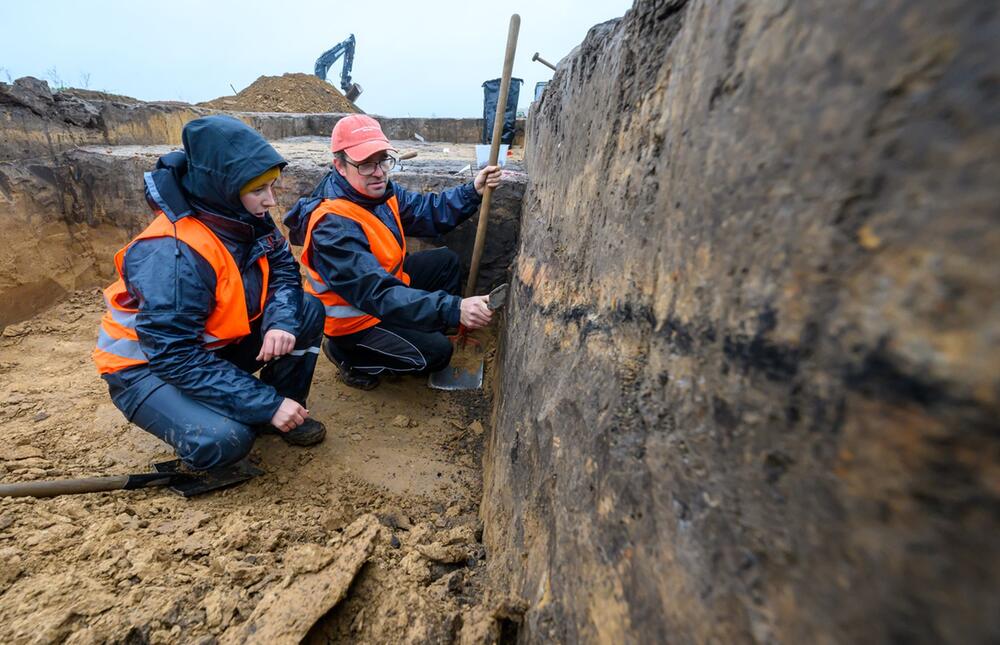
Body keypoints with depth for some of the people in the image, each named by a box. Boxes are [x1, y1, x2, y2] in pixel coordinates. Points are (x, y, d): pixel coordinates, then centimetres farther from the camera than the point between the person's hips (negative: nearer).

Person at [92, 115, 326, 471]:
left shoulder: (245, 218, -10)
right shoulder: (172, 253, -31)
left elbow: (283, 269, -3)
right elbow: (174, 356, -31)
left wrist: (281, 321, -27)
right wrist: (267, 404, -32)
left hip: (214, 344, 7)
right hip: (146, 365, -7)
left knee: (307, 312, -11)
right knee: (223, 440, -33)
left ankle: (285, 415, 3)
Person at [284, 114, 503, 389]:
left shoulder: (379, 190, -8)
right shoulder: (333, 225, -34)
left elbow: (429, 212, 0)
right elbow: (379, 294, -40)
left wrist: (474, 191, -16)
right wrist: (453, 309, -49)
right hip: (353, 317, -8)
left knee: (445, 260, 9)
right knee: (436, 352, -16)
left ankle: (425, 332, 17)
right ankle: (347, 354, 3)